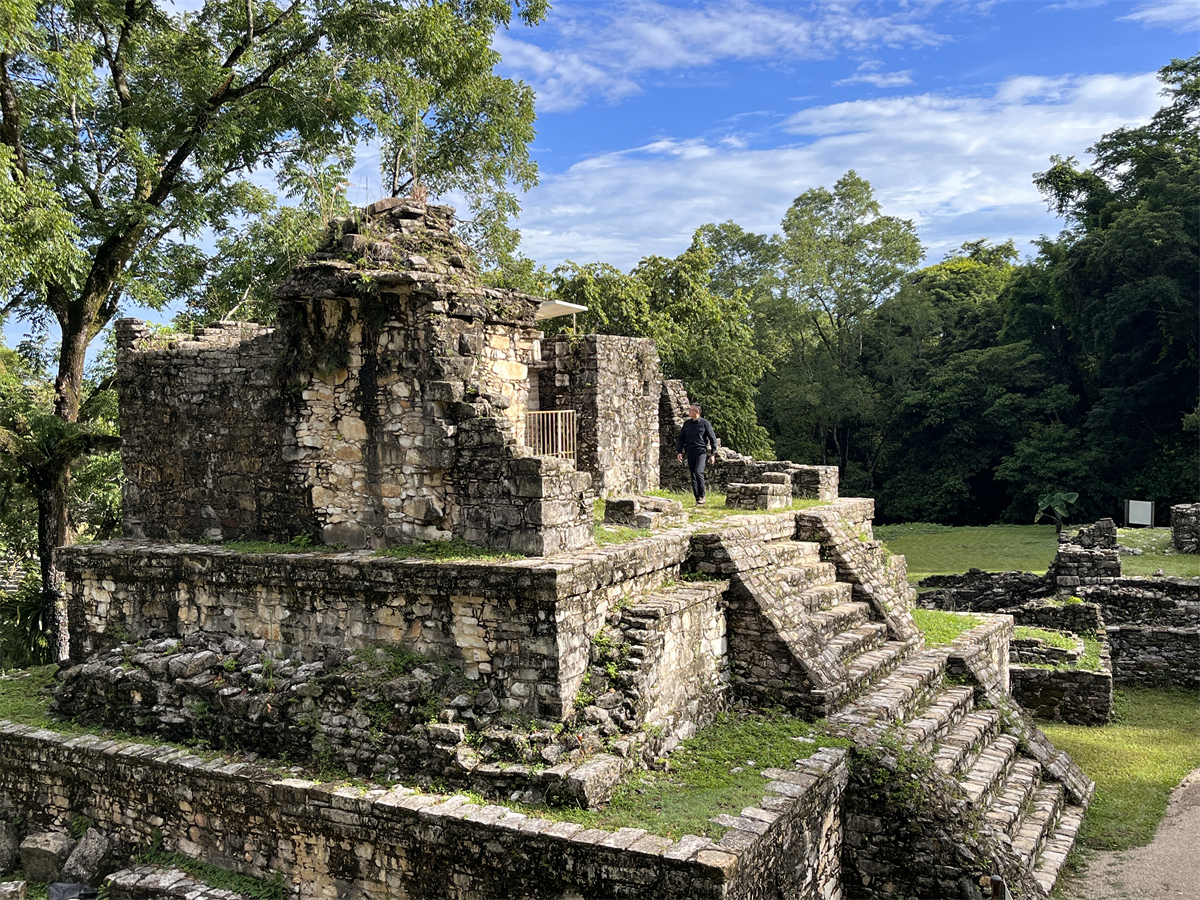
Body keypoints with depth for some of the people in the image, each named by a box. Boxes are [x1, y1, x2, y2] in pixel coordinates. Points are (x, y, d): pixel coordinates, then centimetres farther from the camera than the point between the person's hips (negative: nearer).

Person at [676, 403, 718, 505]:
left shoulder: (705, 423, -1)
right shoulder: (686, 424, 12)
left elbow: (713, 439, 1)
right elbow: (681, 438, 16)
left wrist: (713, 454, -3)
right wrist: (679, 451, 5)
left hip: (701, 452, -5)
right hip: (690, 453, 5)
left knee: (698, 472, -22)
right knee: (693, 476, 4)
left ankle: (702, 496, -10)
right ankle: (698, 500, 10)